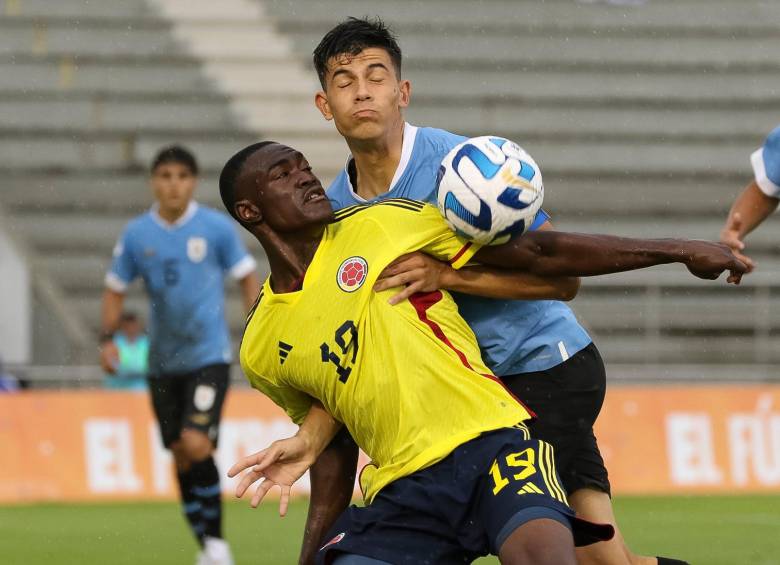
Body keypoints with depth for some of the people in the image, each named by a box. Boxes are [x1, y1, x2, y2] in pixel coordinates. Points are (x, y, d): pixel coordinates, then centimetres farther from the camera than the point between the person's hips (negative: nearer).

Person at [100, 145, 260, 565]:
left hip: (208, 355, -4)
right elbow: (115, 288, 12)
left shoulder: (216, 227, -5)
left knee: (196, 445, -19)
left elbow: (247, 277, 5)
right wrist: (108, 338, 1)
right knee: (181, 454, 7)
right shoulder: (136, 234, 1)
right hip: (163, 361, 4)